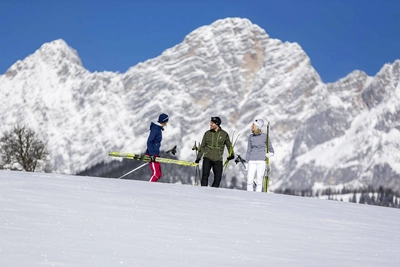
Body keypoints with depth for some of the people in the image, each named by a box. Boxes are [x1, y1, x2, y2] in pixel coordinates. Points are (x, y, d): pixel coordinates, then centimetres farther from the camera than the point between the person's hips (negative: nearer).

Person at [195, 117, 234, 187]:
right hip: (208, 158, 0)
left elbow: (229, 145, 16)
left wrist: (231, 154, 4)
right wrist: (198, 157, 11)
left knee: (218, 178, -1)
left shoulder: (224, 134, 3)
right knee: (205, 175, -15)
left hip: (218, 160, 0)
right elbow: (202, 146, 13)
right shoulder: (207, 133, 6)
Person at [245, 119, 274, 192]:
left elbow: (270, 148, 11)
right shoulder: (250, 137, 9)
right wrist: (247, 161, 8)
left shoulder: (265, 137, 0)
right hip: (252, 161, 3)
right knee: (249, 181, -5)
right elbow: (248, 150, 14)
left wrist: (270, 154, -8)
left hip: (261, 161, -3)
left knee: (259, 181, -4)